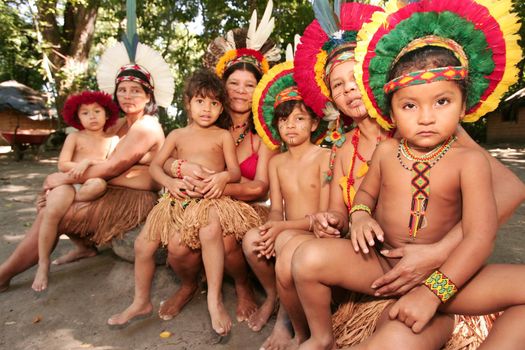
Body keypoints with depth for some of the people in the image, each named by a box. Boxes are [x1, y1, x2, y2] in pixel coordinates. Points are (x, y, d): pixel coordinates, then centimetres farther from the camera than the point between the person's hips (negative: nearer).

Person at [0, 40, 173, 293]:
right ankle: (84, 247, 15)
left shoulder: (146, 127, -17)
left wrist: (65, 178, -10)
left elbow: (111, 168, -19)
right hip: (114, 192, 9)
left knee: (49, 214, -10)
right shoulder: (122, 124, 14)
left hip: (133, 199, -9)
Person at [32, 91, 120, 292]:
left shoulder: (112, 140, 10)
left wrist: (88, 161, -12)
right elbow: (63, 165, -1)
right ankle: (43, 264, -13)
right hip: (68, 183, 0)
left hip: (89, 186, 0)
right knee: (52, 212, -28)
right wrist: (85, 165, -9)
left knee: (99, 184, -37)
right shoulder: (75, 137, 9)